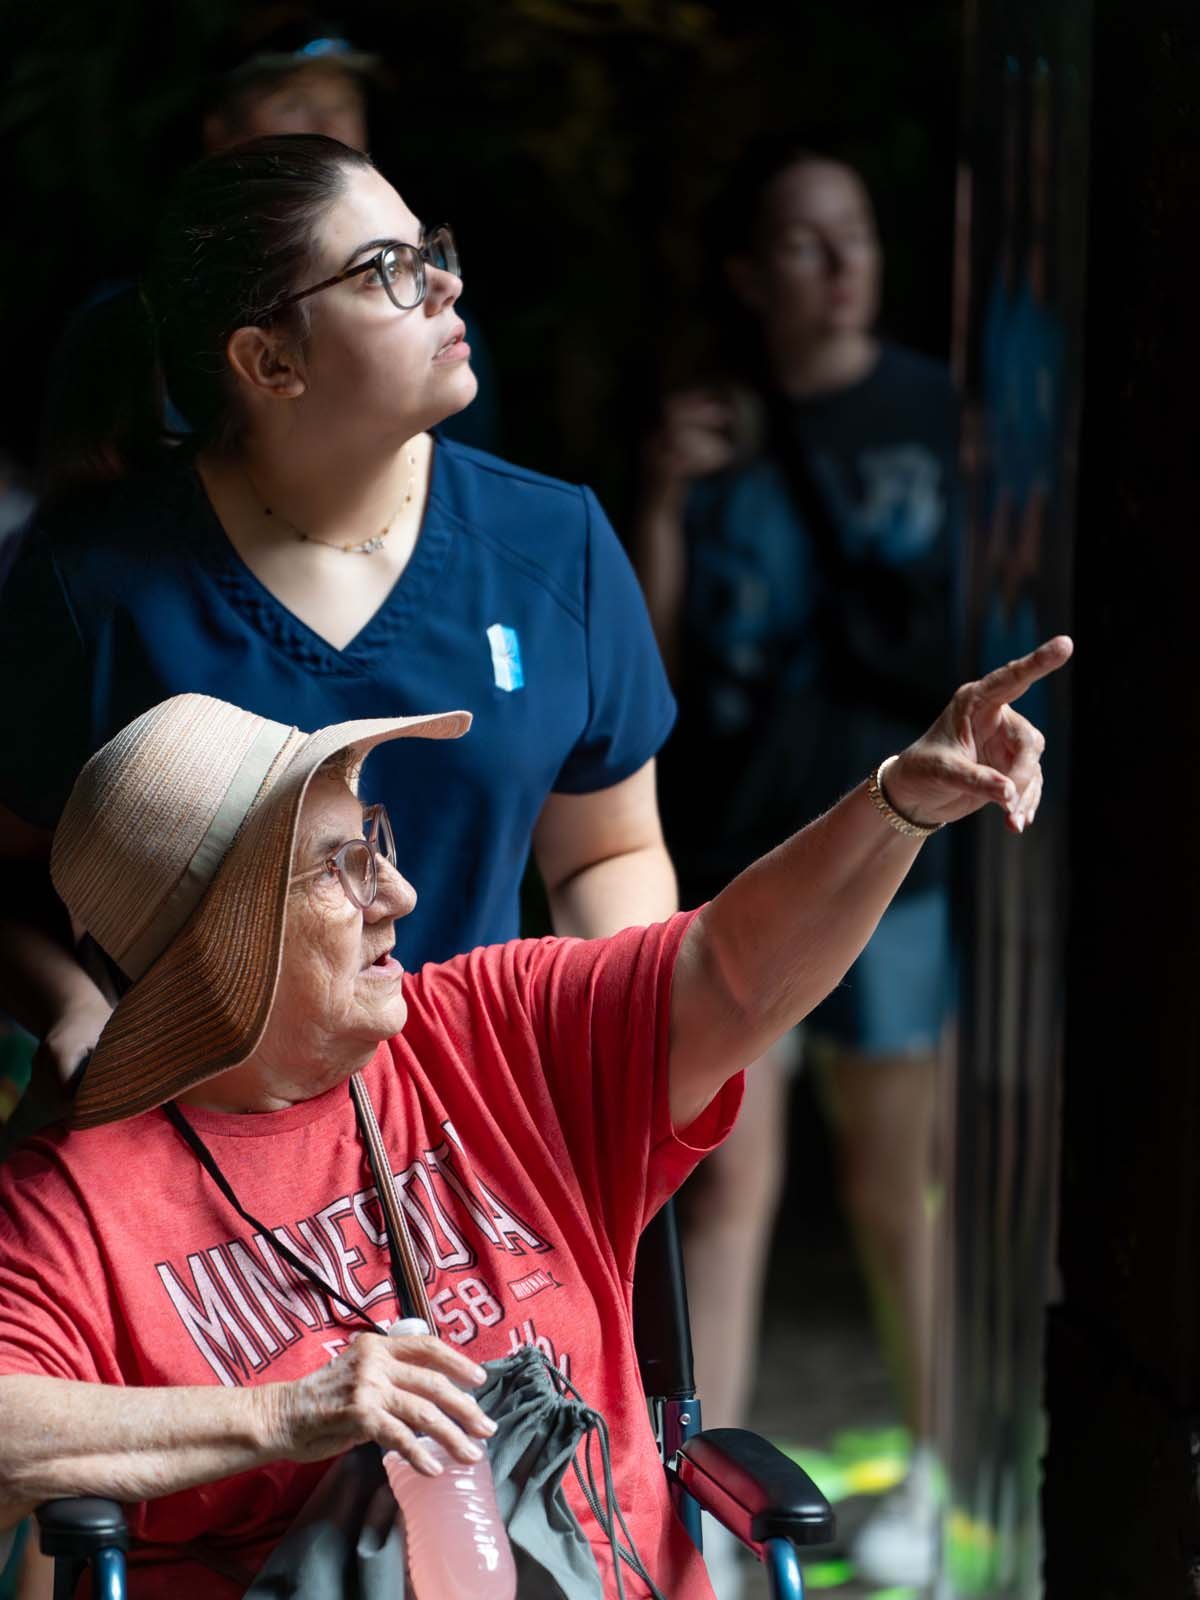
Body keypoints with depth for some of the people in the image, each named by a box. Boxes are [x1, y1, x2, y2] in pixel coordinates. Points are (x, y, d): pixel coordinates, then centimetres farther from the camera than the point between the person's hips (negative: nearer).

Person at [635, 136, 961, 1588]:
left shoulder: (937, 417, -3)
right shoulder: (709, 434, 5)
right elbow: (653, 663, 2)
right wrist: (661, 500, -9)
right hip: (724, 852, 2)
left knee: (891, 1178, 9)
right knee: (726, 1177, 0)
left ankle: (938, 1473, 25)